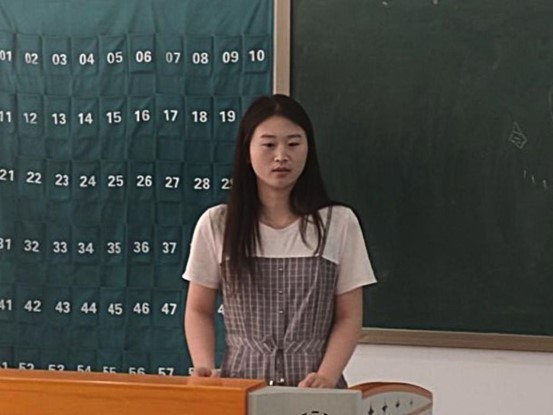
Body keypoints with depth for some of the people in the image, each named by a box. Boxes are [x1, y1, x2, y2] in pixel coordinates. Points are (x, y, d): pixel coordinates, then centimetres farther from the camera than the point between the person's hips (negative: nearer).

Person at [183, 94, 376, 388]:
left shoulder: (339, 223, 3)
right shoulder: (216, 224, 4)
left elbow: (349, 317, 3)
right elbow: (199, 311, 9)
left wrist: (326, 377, -12)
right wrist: (205, 367, -8)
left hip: (312, 386, 0)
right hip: (240, 384, 0)